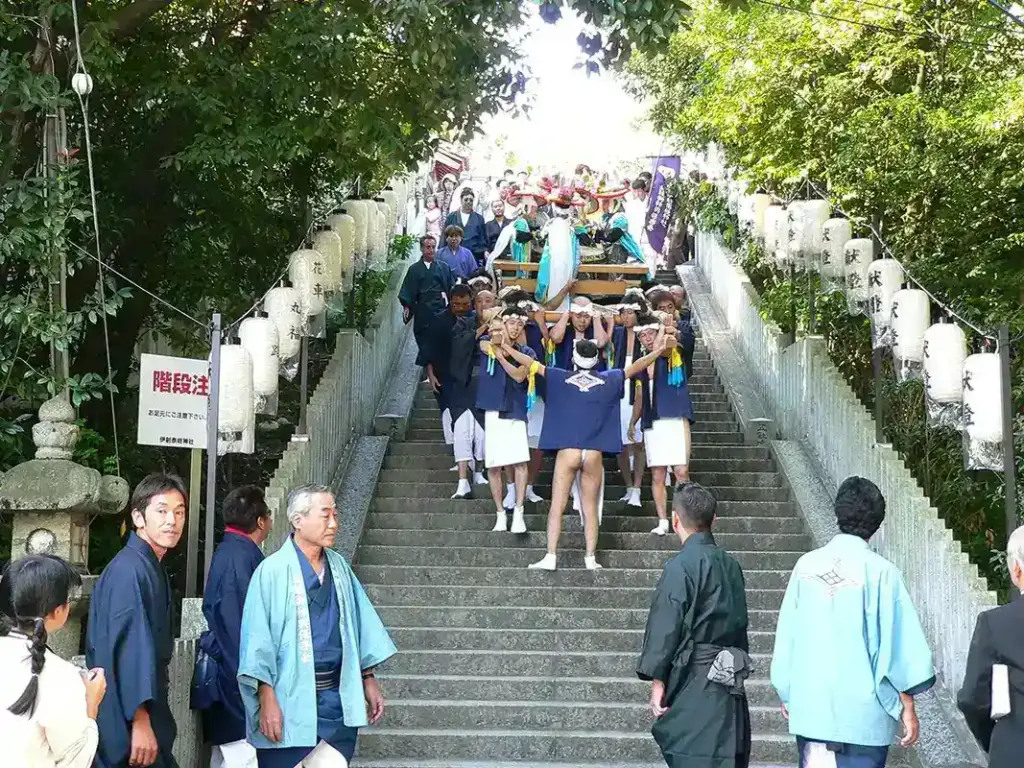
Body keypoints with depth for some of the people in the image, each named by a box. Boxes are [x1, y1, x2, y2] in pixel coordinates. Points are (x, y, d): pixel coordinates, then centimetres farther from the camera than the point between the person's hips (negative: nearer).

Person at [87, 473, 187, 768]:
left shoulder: (151, 567, 12)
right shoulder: (130, 570, -19)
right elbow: (128, 648, -24)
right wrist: (139, 722, -27)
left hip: (147, 711, 10)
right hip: (128, 721, -10)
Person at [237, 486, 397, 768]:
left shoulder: (339, 566, 7)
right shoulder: (273, 570, -10)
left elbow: (358, 622, 12)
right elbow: (258, 636, -13)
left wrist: (368, 679, 11)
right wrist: (267, 698, -17)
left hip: (336, 698, 5)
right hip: (290, 699, -5)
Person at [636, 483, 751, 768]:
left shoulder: (682, 566, -11)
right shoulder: (731, 565, 10)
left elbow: (666, 626, -13)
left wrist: (658, 681, -7)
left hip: (695, 684, -8)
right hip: (729, 685, 8)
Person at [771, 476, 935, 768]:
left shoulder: (807, 565, 0)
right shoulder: (880, 571, -10)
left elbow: (786, 637, 5)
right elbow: (898, 644, -9)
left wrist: (786, 692, 18)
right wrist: (907, 708, 1)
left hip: (809, 708, 4)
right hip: (863, 712, -3)